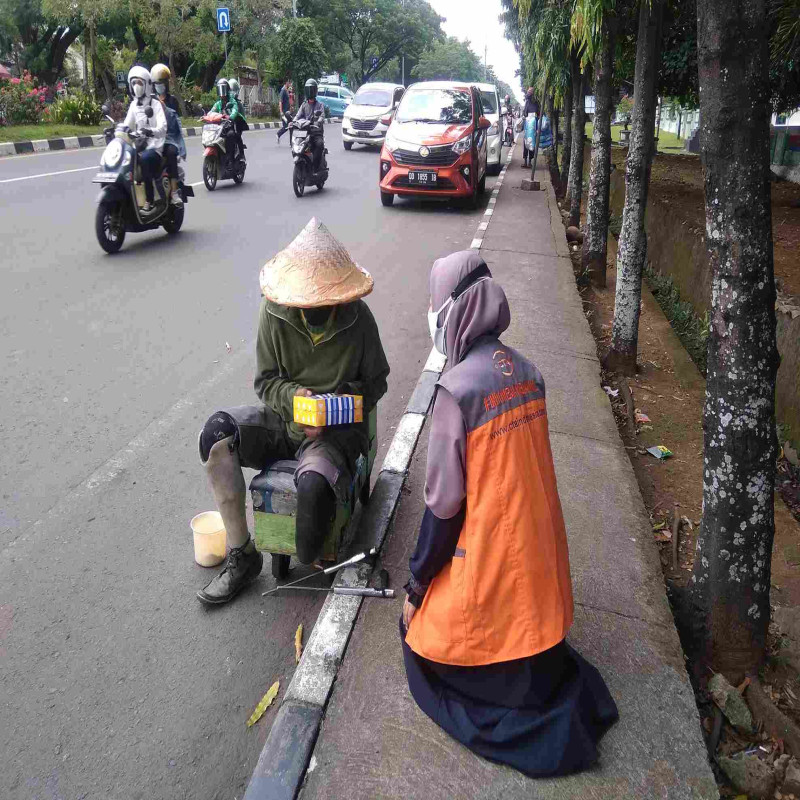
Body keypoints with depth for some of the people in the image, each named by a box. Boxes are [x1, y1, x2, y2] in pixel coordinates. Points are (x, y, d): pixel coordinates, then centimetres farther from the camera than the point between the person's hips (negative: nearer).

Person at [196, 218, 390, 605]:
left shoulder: (357, 317, -11)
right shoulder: (274, 311, -8)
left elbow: (375, 384, 1)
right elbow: (266, 381, 0)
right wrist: (294, 396, -22)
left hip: (337, 429, -3)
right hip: (284, 419, 3)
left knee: (314, 484, -35)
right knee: (216, 433, -23)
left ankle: (309, 569, 1)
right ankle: (241, 555, -9)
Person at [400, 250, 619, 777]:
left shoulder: (457, 389, -23)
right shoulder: (528, 373, -1)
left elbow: (444, 502, -18)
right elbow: (526, 471, 8)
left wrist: (417, 587, -3)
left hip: (486, 559, -7)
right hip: (536, 553, 7)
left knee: (424, 638, 15)